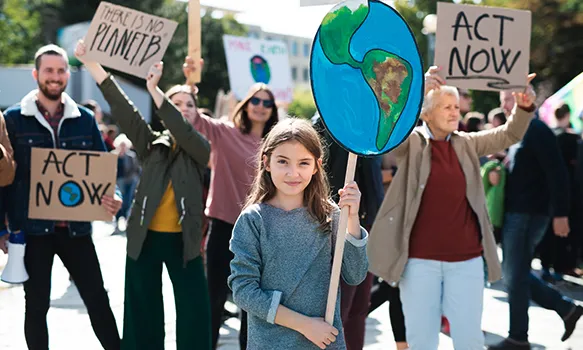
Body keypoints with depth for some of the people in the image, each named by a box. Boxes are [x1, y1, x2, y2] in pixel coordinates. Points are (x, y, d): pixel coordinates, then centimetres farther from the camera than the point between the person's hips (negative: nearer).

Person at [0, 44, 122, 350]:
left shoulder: (84, 119, 6)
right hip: (32, 227, -2)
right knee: (37, 304, 7)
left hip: (76, 226, 2)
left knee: (97, 298, 4)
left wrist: (112, 196, -11)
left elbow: (103, 167, 9)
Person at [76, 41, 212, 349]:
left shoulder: (200, 149, 2)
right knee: (143, 312, 8)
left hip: (183, 240, -1)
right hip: (145, 238, 1)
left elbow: (182, 130, -19)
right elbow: (122, 109, -5)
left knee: (194, 311, -1)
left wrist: (154, 90, -30)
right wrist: (91, 63, -15)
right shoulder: (152, 144, 5)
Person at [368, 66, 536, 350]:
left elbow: (509, 135, 4)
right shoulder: (411, 142, -2)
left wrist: (525, 105, -17)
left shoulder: (467, 144, 8)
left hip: (466, 259, 3)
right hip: (420, 259, -2)